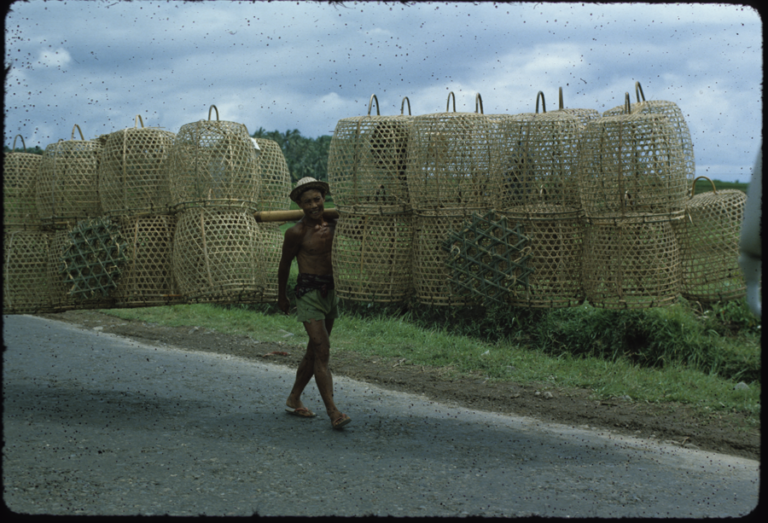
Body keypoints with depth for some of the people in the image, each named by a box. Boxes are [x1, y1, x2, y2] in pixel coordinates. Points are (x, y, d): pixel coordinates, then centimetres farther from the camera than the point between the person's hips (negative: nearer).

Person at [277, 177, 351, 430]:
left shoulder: (332, 223, 4)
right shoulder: (296, 232, -11)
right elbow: (284, 265, 3)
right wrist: (281, 296, 13)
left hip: (331, 293, 7)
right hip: (308, 293, -7)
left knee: (315, 351, 15)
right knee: (322, 351, -15)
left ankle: (294, 399, 30)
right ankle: (333, 412, -20)